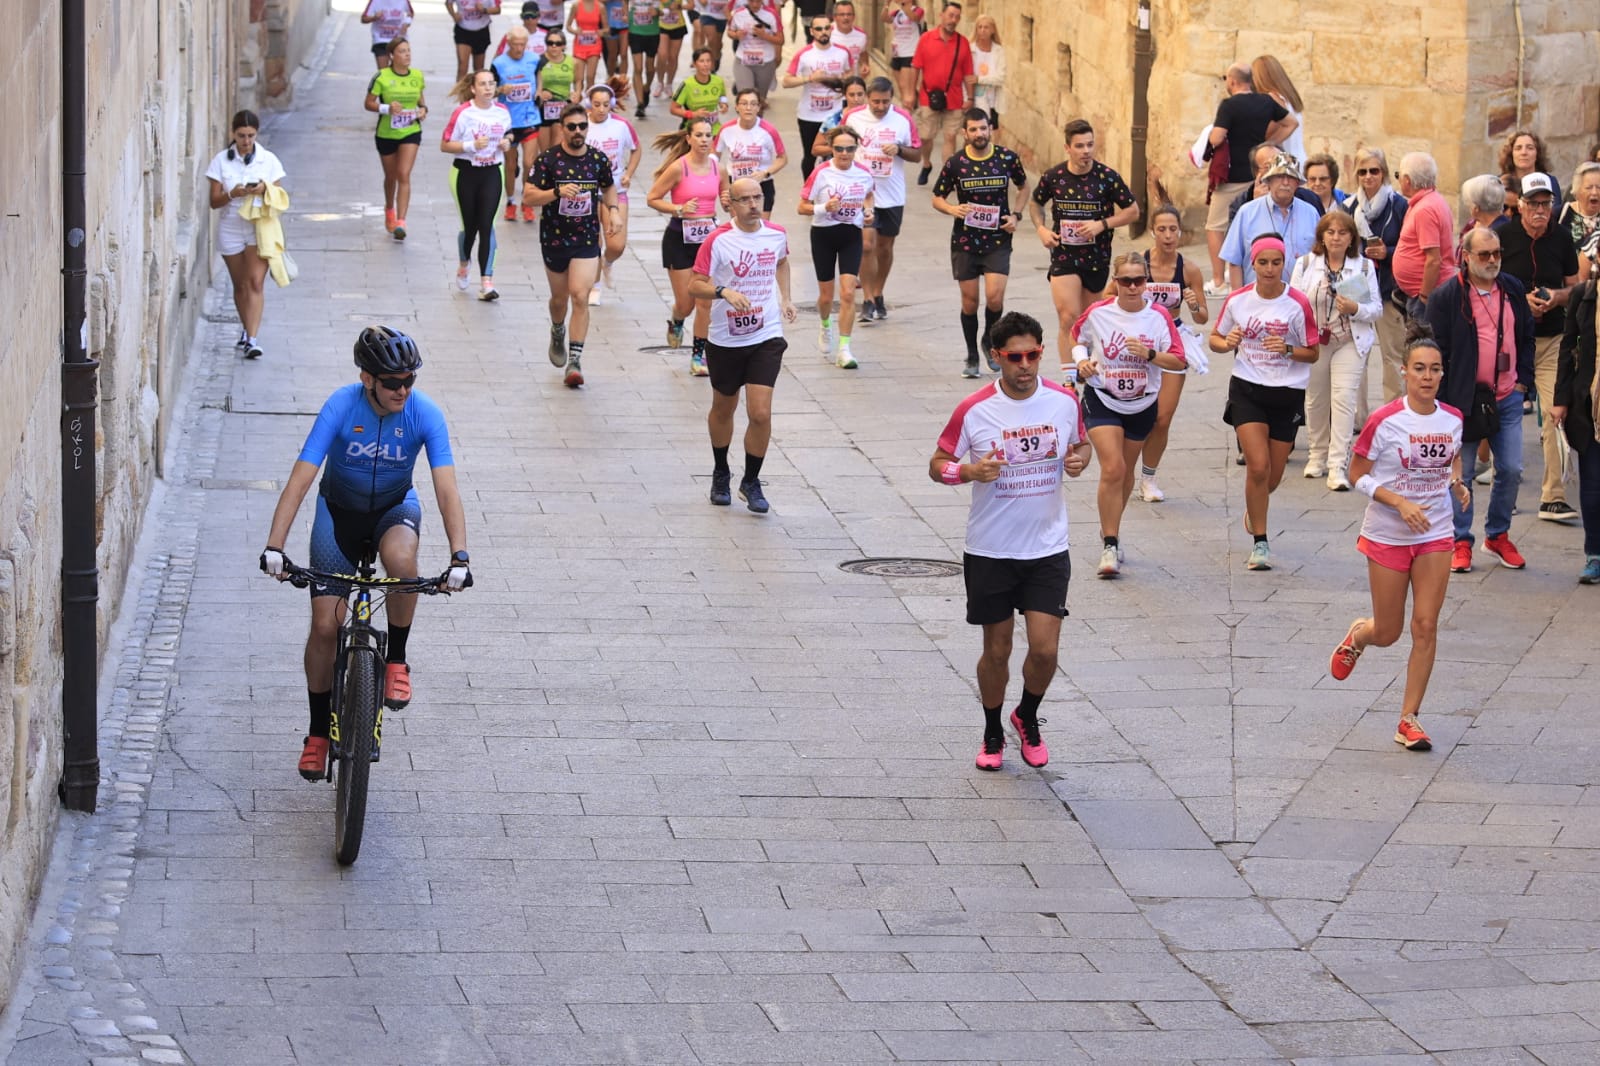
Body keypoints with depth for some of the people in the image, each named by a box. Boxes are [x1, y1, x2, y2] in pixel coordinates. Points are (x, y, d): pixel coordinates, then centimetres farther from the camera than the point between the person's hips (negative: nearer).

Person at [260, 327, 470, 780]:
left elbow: (447, 490, -28)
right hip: (340, 509, 0)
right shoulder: (341, 407, -27)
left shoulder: (425, 414, -24)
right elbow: (300, 479, -30)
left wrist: (459, 556, -41)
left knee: (401, 557, -37)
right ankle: (318, 733, 13)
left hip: (394, 507, 0)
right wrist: (274, 547, -40)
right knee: (325, 625, -6)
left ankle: (396, 659, -14)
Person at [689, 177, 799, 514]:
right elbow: (694, 286, -14)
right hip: (725, 340, -1)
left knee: (760, 413, -10)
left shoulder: (777, 235, 0)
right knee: (723, 409, 15)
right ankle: (721, 474, 38)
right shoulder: (718, 240, -13)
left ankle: (751, 482, 7)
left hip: (766, 338, 1)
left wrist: (785, 298, 16)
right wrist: (724, 291, -30)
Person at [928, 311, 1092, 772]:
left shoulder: (1064, 400, -4)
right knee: (997, 650, 7)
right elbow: (938, 465, -2)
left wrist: (1080, 459, -10)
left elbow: (1081, 443, 14)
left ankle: (1028, 718, 25)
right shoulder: (974, 410, -12)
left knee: (1044, 649, -5)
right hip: (990, 552, -1)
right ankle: (993, 733, 31)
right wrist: (969, 471, -24)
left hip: (1048, 549, 1)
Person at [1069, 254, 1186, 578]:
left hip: (1141, 405, 3)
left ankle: (1109, 530, 39)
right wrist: (1083, 361, -10)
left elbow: (1180, 362, -9)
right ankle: (1110, 546, -12)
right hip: (1102, 401, -3)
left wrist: (1149, 354, -25)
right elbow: (1076, 337, 10)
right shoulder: (1098, 313, -10)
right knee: (1112, 469, -17)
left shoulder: (1159, 317, -9)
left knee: (1126, 473, 16)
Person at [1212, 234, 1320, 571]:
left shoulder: (1297, 304, -7)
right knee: (1258, 466, -15)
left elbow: (1312, 353, -1)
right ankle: (1259, 543, -3)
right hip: (1247, 391, 0)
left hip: (1287, 394, 0)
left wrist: (1287, 349, -20)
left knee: (1272, 477, 7)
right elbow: (1215, 339, 11)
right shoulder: (1238, 300, -1)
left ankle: (1254, 507, 45)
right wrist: (1227, 342, -12)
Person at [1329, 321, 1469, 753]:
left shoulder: (1453, 419, -2)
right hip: (1387, 536, -3)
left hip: (1435, 535, 3)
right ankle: (1357, 636, 45)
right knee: (1388, 633, 6)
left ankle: (1409, 719, 5)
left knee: (1426, 626, -5)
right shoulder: (1385, 420, -15)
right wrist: (1400, 503, -21)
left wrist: (1457, 483, -4)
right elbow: (1358, 475, -9)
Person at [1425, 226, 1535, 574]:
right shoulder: (1447, 296, -10)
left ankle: (1498, 535, 23)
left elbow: (1527, 336, 17)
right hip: (1465, 399, -4)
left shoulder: (1513, 290, 6)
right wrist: (1444, 400, -10)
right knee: (1461, 473, 3)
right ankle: (1460, 542, 14)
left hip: (1508, 398, 4)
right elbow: (1437, 350, -8)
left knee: (1511, 470, 6)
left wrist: (1524, 379, 7)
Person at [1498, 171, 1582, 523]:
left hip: (1552, 339, 1)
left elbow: (1575, 286, 14)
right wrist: (1520, 299, -14)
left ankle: (1553, 497, -6)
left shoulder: (1561, 240, 6)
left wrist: (1557, 296, -8)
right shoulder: (1503, 237, -3)